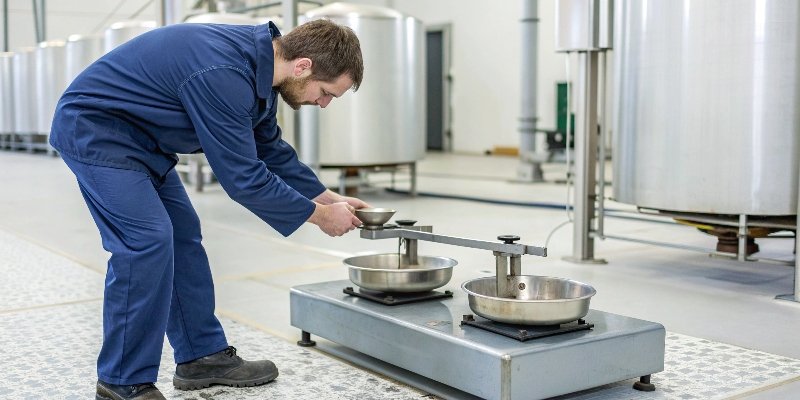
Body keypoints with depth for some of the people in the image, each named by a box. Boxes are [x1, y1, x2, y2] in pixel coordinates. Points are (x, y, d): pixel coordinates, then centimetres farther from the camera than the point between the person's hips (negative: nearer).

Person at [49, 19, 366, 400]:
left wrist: (327, 197, 9)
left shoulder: (259, 61, -2)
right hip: (92, 127, -10)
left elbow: (270, 149, 12)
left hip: (137, 137, 10)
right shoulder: (223, 75, -33)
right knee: (147, 239, -17)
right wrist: (320, 215, -16)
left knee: (183, 234, 8)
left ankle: (203, 355, 18)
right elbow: (243, 178, -27)